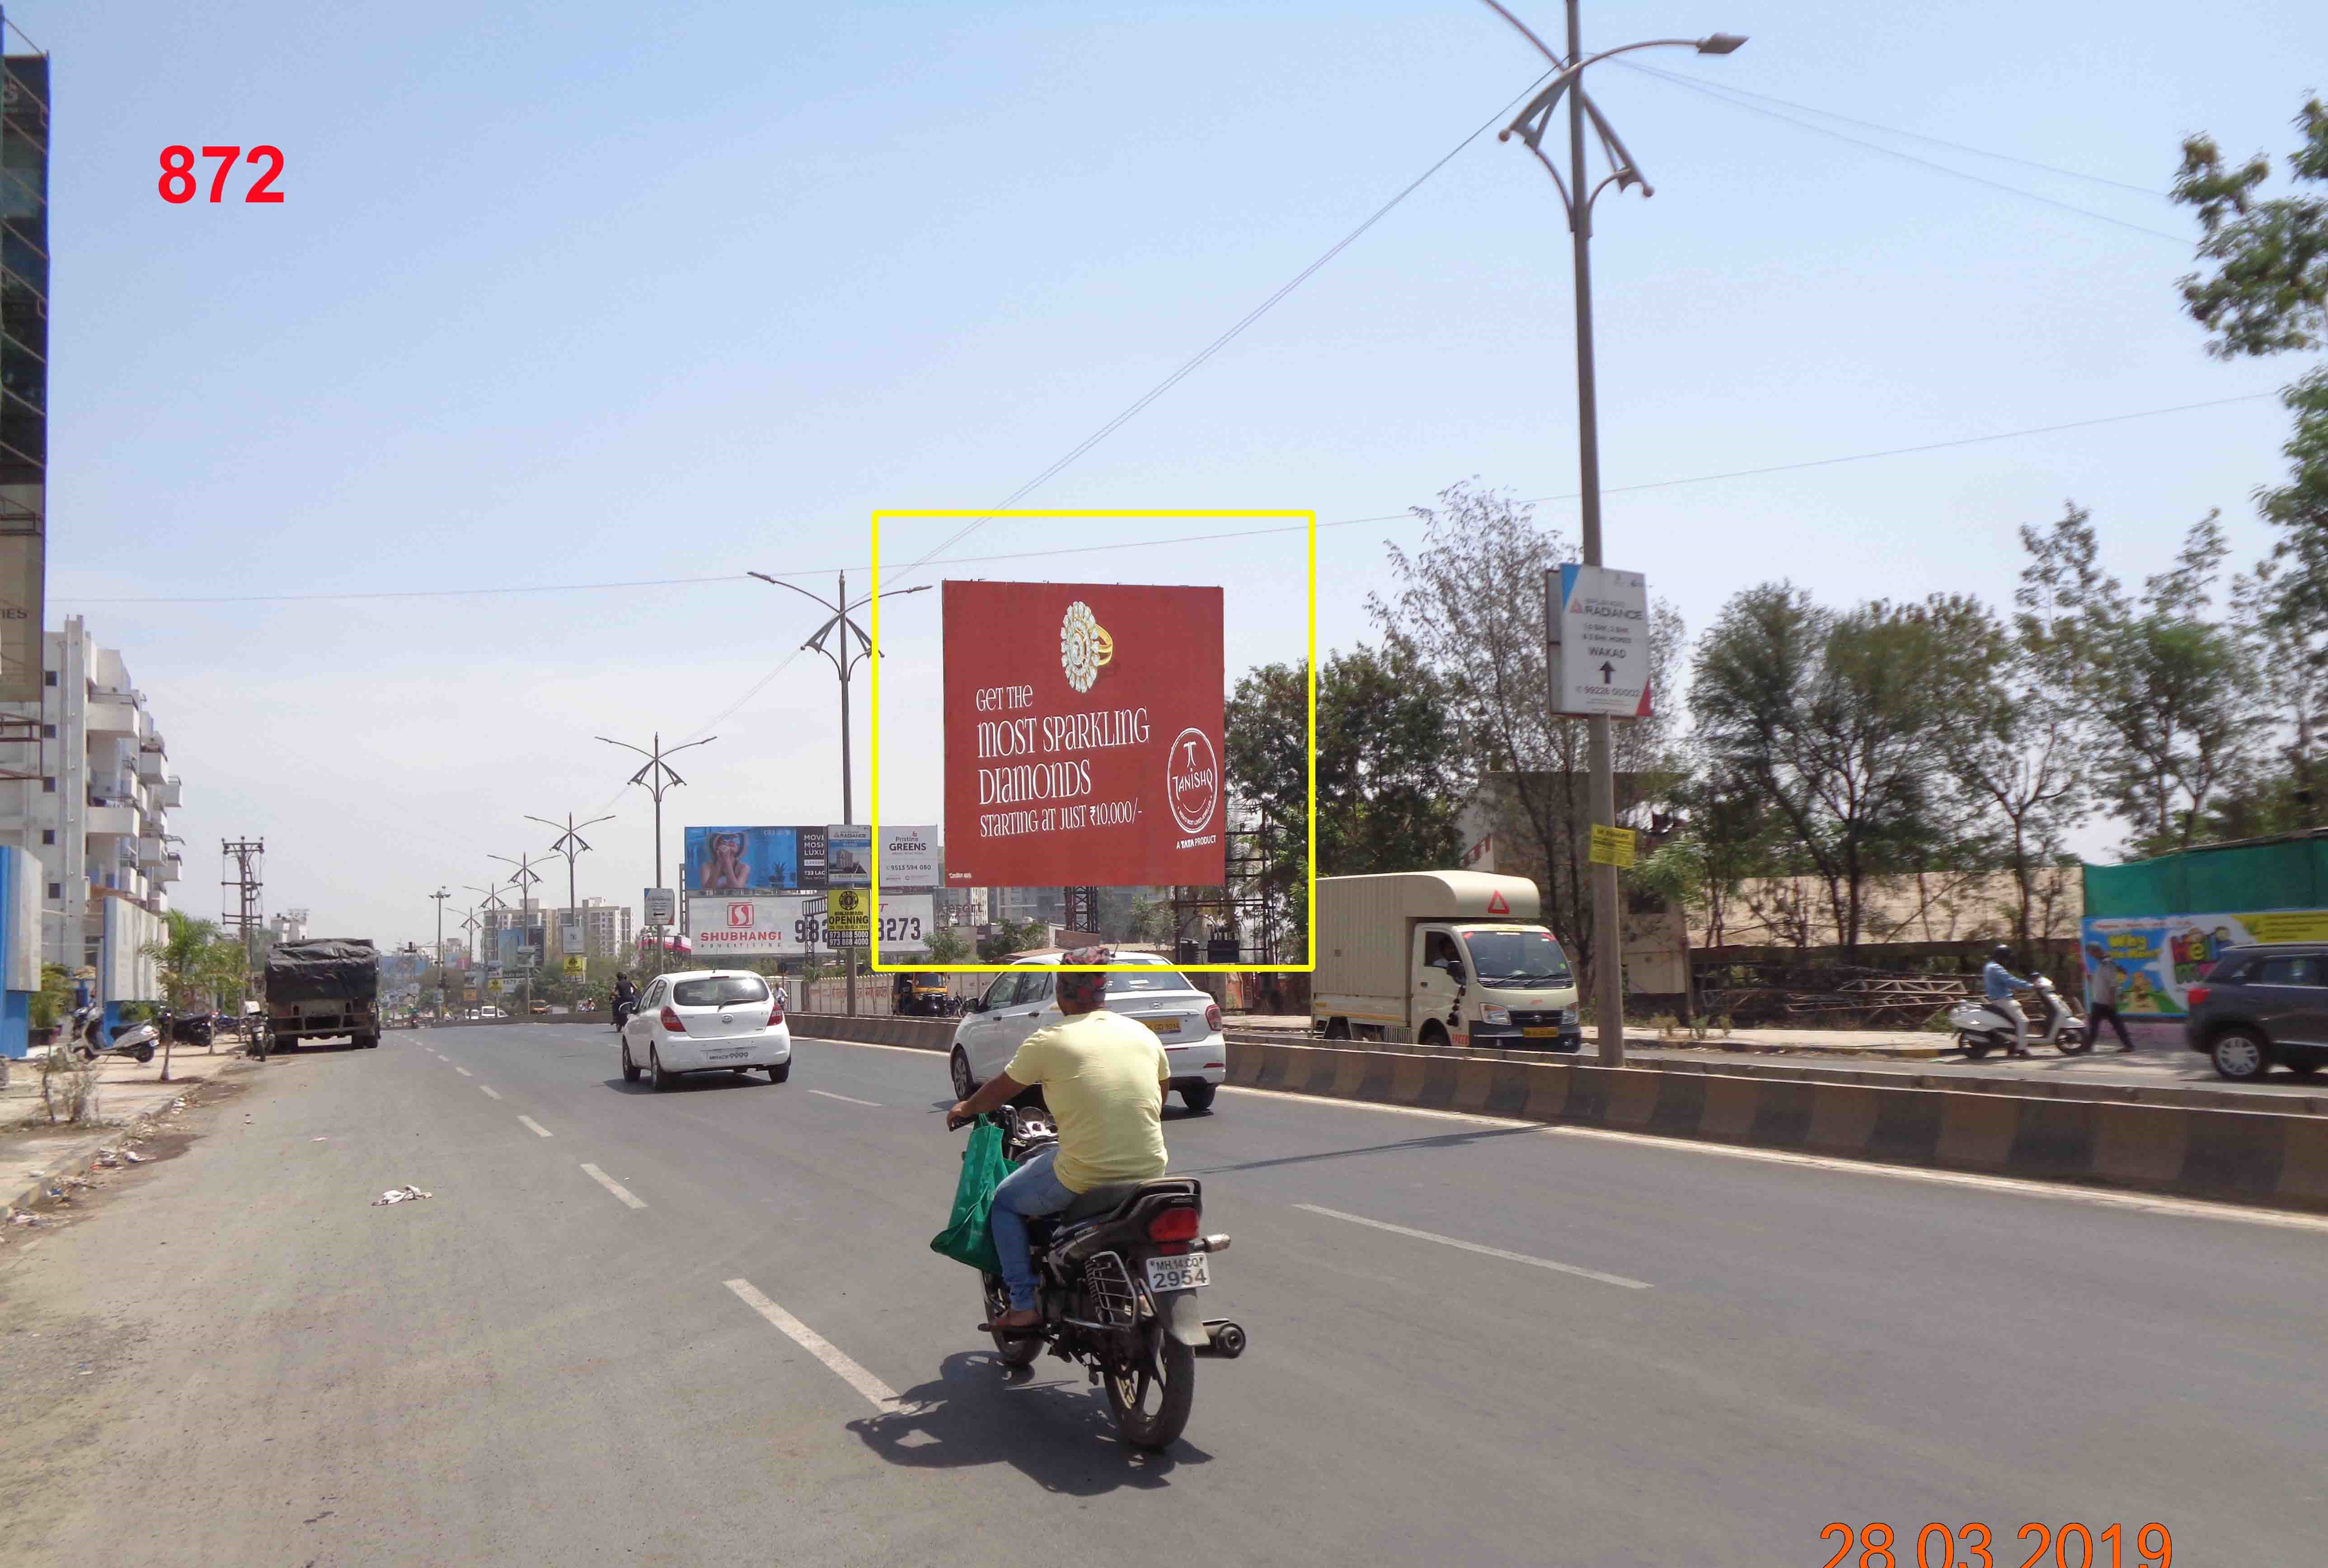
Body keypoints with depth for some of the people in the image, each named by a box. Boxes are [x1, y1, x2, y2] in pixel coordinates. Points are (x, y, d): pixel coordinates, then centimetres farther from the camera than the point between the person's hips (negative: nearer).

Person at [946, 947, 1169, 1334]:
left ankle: (1023, 1305, 14)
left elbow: (999, 1092, 8)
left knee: (1005, 1203, 20)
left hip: (1084, 1177, -5)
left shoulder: (1049, 1042, -7)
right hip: (1149, 1171, 5)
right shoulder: (1143, 1034, 6)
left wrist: (965, 1109, 28)